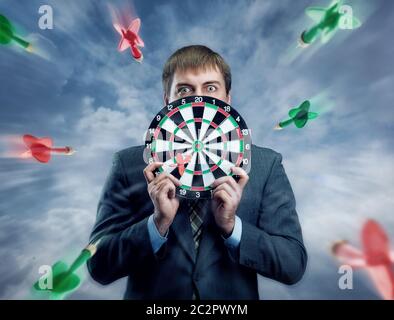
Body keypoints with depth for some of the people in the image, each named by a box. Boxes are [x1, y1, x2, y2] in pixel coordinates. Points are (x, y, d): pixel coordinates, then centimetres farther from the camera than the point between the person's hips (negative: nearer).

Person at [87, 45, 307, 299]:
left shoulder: (266, 165, -10)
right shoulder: (130, 164, -11)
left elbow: (293, 265, -11)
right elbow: (99, 266, -11)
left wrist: (231, 225, -25)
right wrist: (158, 223, -27)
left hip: (235, 304, 1)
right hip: (151, 300, 0)